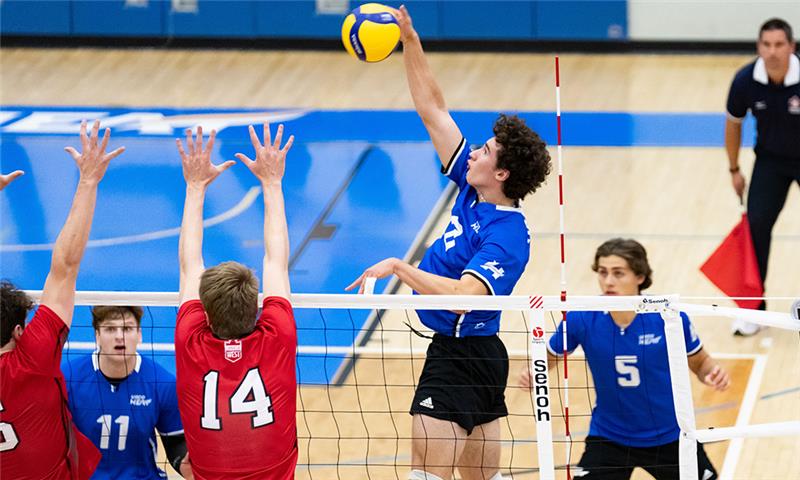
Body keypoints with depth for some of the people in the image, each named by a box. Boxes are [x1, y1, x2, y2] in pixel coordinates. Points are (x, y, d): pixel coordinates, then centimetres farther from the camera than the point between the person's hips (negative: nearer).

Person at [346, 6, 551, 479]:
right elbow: (433, 110, 6)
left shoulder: (505, 235, -21)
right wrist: (410, 41, 2)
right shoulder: (474, 190, 2)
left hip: (462, 358, -9)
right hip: (477, 355, 9)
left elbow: (462, 296, -34)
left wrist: (399, 267, -31)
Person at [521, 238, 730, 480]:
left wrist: (712, 372, -22)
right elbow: (549, 357, 3)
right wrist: (534, 371, -18)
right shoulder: (580, 320, -16)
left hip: (670, 436, 0)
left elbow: (699, 362, -1)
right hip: (608, 438, 0)